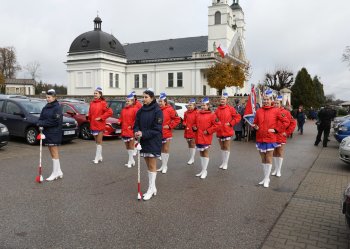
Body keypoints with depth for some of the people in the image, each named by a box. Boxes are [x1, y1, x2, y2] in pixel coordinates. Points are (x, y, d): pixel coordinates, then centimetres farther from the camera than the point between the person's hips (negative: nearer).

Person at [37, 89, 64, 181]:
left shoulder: (57, 107, -10)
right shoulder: (46, 107, 13)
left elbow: (55, 121, -17)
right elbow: (41, 118, 12)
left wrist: (43, 123, -14)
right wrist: (40, 124, -9)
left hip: (54, 133, -8)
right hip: (47, 132, 8)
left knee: (54, 153, -2)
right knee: (52, 153, 12)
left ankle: (55, 173, 6)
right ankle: (59, 172, 21)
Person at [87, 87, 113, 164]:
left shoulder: (103, 103, -9)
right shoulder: (92, 103, 10)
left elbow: (110, 112, -17)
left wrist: (101, 118, -16)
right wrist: (89, 117, 3)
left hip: (100, 125, -7)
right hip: (93, 125, 7)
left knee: (99, 141, 1)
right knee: (96, 141, 14)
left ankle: (97, 158, 6)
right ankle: (100, 156, 25)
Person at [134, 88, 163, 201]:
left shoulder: (157, 111, -11)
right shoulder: (141, 111, 7)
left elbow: (157, 129, -16)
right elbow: (137, 124, 9)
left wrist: (143, 134, -21)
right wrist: (137, 132, -13)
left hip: (153, 142, -6)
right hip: (144, 141, 6)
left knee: (152, 166, 0)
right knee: (149, 165, 12)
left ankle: (151, 189, 9)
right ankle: (153, 188, 22)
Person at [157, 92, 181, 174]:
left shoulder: (169, 109, -11)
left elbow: (177, 119, -10)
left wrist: (169, 126, -12)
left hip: (166, 133, -5)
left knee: (166, 149, 5)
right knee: (161, 149, 13)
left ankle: (165, 166, 17)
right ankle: (163, 165, 24)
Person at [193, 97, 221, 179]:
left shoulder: (211, 114, -8)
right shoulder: (198, 114, 10)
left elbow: (217, 124, -13)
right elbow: (195, 123, 22)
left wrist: (208, 131, -15)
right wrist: (194, 127, 0)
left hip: (206, 137, -6)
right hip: (198, 137, 6)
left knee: (205, 153, 3)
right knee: (201, 153, 14)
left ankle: (204, 171, 14)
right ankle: (202, 170, 25)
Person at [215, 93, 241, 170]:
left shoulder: (230, 108, -6)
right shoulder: (217, 109, 5)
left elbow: (238, 117, -6)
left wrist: (230, 123, -10)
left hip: (227, 131, -4)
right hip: (219, 132, 4)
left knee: (227, 147, 3)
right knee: (222, 147, 14)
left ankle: (225, 163, 13)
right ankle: (223, 162, 26)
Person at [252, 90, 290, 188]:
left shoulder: (276, 111, -5)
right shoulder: (258, 111, 5)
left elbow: (286, 121, -3)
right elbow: (255, 123, 14)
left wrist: (276, 129, -7)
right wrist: (255, 127, -8)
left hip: (270, 139, -4)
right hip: (260, 139, 4)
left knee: (269, 159, 4)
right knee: (263, 159, 12)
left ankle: (266, 179, 13)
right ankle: (266, 178, 25)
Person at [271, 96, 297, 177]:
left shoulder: (286, 112, -4)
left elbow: (293, 123, -3)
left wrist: (287, 132, -6)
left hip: (281, 137, -2)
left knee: (280, 153, 5)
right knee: (274, 153, 10)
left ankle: (279, 170, 15)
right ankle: (275, 169, 22)